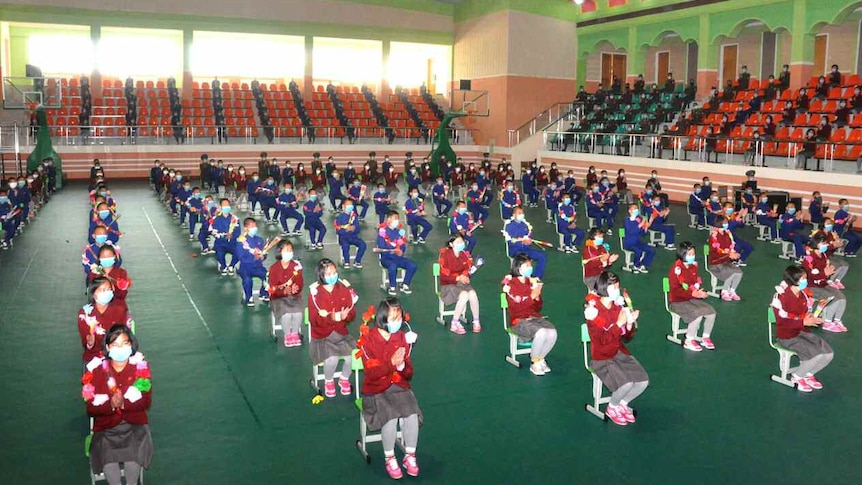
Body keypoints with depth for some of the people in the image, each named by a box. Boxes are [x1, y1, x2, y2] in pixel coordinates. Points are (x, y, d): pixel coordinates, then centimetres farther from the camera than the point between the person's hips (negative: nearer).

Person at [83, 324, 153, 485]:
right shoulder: (97, 369, -4)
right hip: (106, 425, 1)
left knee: (135, 449, -29)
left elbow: (146, 401, -6)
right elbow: (91, 408, -4)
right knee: (106, 452, -28)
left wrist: (123, 403, -25)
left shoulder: (140, 366, -4)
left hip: (134, 423, -1)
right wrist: (111, 405, -24)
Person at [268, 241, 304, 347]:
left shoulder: (296, 266, 0)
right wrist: (284, 291, -29)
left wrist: (296, 288, -24)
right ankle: (287, 335, -5)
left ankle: (295, 334, -6)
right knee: (286, 313, -30)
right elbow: (273, 289, -9)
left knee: (298, 312, -29)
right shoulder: (274, 268, -6)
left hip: (294, 296, 2)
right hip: (279, 298, -2)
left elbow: (300, 284, 1)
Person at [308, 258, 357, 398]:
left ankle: (344, 379, 9)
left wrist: (345, 316, -22)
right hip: (322, 336, -3)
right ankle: (328, 381, 7)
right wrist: (332, 317, -30)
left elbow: (352, 314, 2)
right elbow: (313, 320, -13)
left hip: (341, 333, 3)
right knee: (332, 359, -28)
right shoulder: (315, 293, -11)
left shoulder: (344, 289, -1)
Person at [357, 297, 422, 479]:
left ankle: (410, 457, -4)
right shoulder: (368, 339, -10)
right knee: (390, 418, -29)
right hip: (376, 390, -3)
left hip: (400, 386, 3)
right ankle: (389, 459, -5)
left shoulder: (403, 338, 2)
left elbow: (409, 374, 4)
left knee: (412, 415, -24)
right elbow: (371, 373, -14)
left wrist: (402, 365, -19)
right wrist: (391, 363, -29)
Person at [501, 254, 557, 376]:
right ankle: (534, 363, -8)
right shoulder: (510, 284, -5)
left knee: (552, 332, -25)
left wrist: (538, 296, -7)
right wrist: (532, 296, -20)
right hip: (519, 321, -5)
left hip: (535, 317, 5)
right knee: (541, 333, -32)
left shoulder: (532, 282, 9)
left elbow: (538, 307, 13)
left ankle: (540, 359, 1)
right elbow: (516, 308, -15)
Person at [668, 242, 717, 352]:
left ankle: (705, 337, 7)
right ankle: (689, 341, -10)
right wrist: (693, 293, -29)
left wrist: (700, 292, -5)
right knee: (698, 314, -28)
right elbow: (675, 291, -20)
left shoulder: (693, 266, 4)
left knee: (712, 312, -12)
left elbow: (697, 282, 17)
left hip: (692, 299, 7)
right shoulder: (676, 269, -18)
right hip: (677, 301, -7)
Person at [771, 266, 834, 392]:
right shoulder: (782, 297, -22)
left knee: (828, 354, -8)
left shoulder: (804, 294, -1)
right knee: (817, 355, -21)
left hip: (802, 332, 7)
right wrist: (804, 322, -25)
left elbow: (806, 314, 14)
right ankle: (797, 377, 5)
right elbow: (782, 323, -21)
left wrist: (814, 318, -8)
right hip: (787, 336, -7)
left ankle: (808, 374, 16)